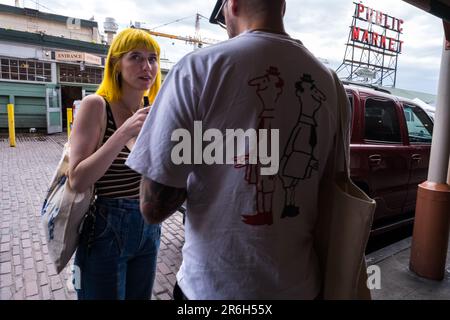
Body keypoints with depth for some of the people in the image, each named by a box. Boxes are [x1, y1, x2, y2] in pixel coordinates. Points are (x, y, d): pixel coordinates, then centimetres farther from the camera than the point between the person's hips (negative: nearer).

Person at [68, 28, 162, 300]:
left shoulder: (151, 112, 2)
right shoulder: (96, 106, -14)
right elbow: (78, 180, -20)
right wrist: (125, 133, -28)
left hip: (149, 226, 6)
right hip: (106, 230, -5)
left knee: (140, 295, 22)